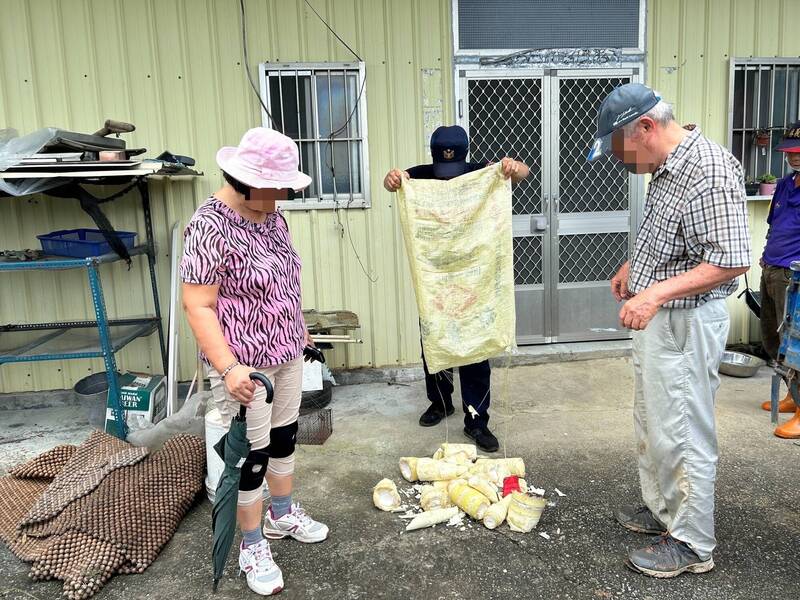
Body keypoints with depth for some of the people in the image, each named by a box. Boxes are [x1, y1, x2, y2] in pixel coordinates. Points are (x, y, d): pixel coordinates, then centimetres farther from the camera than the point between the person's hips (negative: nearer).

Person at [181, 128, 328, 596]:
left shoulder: (271, 216, 3)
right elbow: (198, 307, -23)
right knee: (252, 453, 6)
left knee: (285, 435, 21)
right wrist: (228, 369, -30)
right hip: (246, 365, -8)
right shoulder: (211, 227, -22)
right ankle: (253, 547, 26)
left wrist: (297, 329, 24)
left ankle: (283, 514, 42)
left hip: (286, 354, 8)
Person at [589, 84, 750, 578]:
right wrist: (634, 265, 15)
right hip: (655, 317, 10)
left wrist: (656, 292, -31)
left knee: (683, 435, 2)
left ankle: (692, 545, 19)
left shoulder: (710, 172, -22)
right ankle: (663, 511, 39)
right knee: (652, 425, 21)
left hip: (686, 324, -10)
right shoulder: (666, 166, 9)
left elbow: (732, 260, -26)